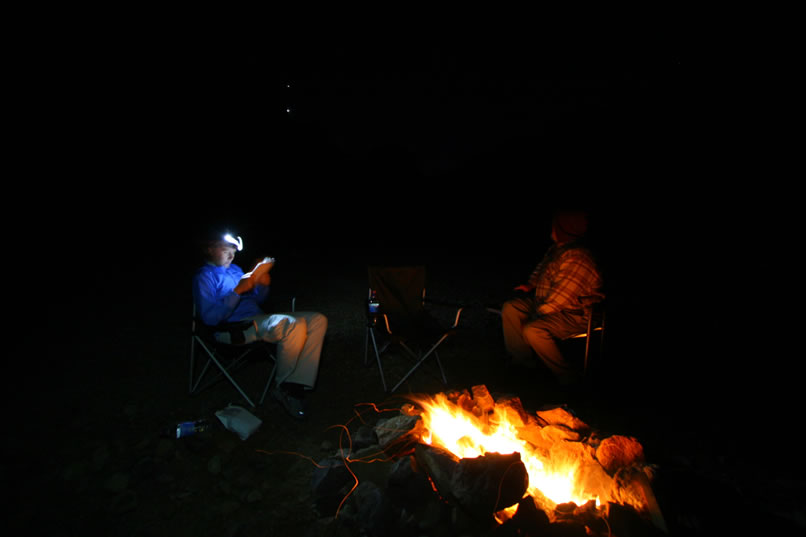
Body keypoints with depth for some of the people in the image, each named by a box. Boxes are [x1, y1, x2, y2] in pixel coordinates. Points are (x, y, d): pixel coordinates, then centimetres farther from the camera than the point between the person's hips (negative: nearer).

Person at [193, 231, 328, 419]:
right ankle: (282, 386, -10)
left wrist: (263, 283, 6)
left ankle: (296, 383, -15)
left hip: (259, 319, 9)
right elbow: (210, 318, -15)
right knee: (294, 325, -34)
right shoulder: (204, 276, -2)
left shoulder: (235, 269, 22)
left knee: (317, 320, -6)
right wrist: (238, 290, -20)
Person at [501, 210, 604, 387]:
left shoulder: (577, 259, -29)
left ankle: (566, 375, -7)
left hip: (575, 314, -10)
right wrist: (530, 285, 9)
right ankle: (522, 361, 11)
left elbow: (560, 297, -29)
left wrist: (539, 311, -19)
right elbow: (541, 268, 23)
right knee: (509, 309, 3)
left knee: (533, 330, -29)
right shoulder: (556, 249, 3)